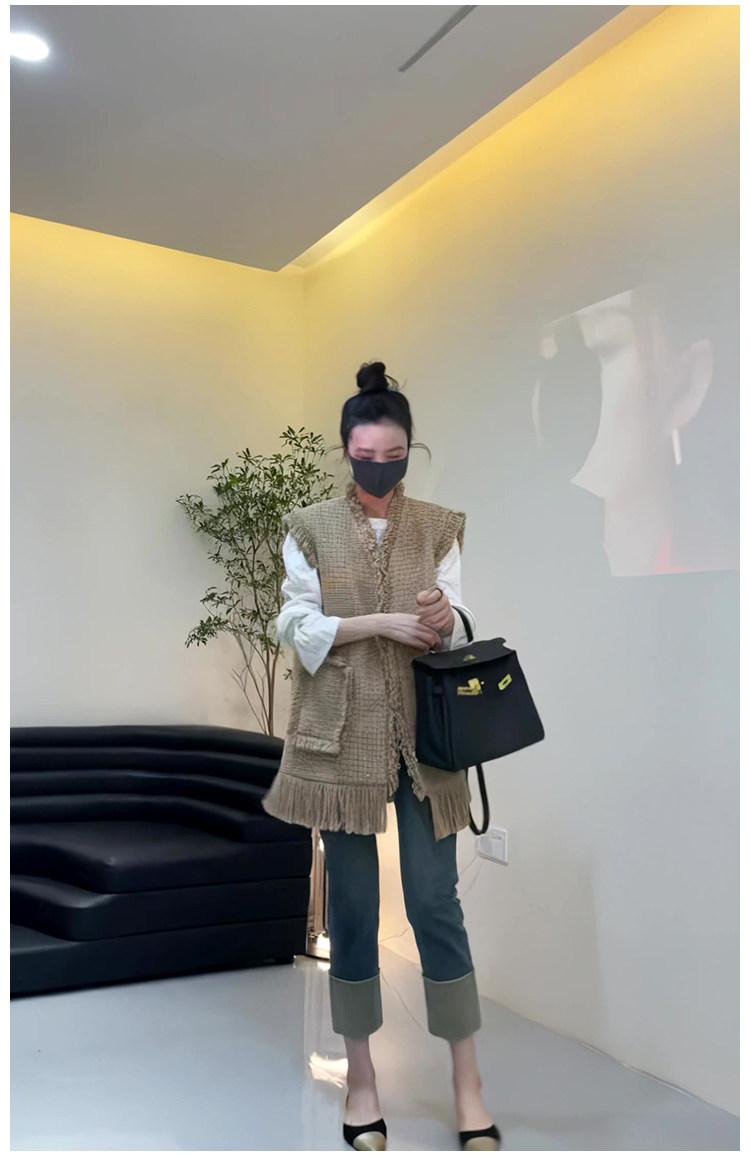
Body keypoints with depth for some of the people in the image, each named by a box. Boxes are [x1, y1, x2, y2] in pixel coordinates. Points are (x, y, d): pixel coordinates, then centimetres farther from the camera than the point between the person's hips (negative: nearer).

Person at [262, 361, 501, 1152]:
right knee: (351, 906, 9)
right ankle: (360, 1073, 27)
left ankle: (467, 1079, 20)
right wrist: (384, 623, -17)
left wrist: (444, 621, -23)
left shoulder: (438, 527, 5)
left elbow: (459, 633, 1)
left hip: (424, 733, 1)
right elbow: (298, 628, -4)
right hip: (341, 736, 0)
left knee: (436, 904, 4)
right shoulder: (310, 528, 2)